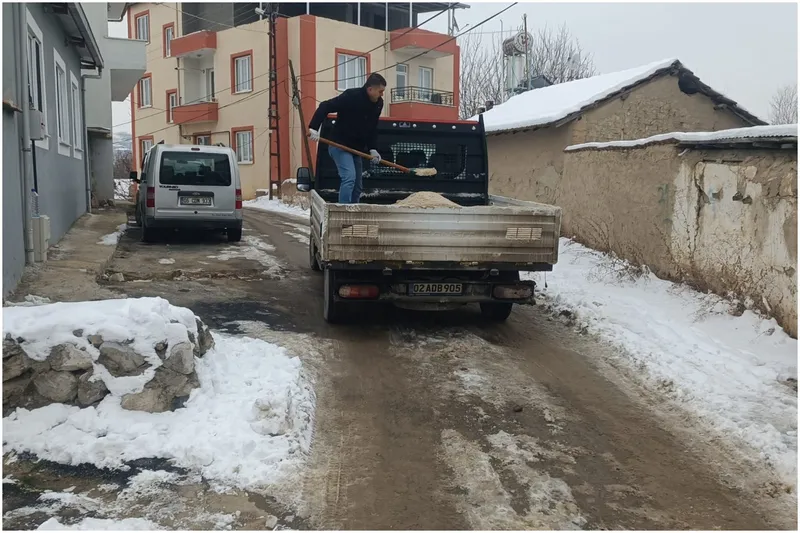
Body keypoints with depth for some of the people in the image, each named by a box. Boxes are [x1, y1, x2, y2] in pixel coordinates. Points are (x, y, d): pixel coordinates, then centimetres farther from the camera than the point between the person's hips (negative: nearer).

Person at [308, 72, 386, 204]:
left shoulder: (378, 103, 1)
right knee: (349, 177, -23)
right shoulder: (351, 96, -21)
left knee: (357, 186, 9)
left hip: (357, 148, 8)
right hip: (340, 145, -8)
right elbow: (325, 107, -21)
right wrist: (314, 128, -30)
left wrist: (372, 148, 1)